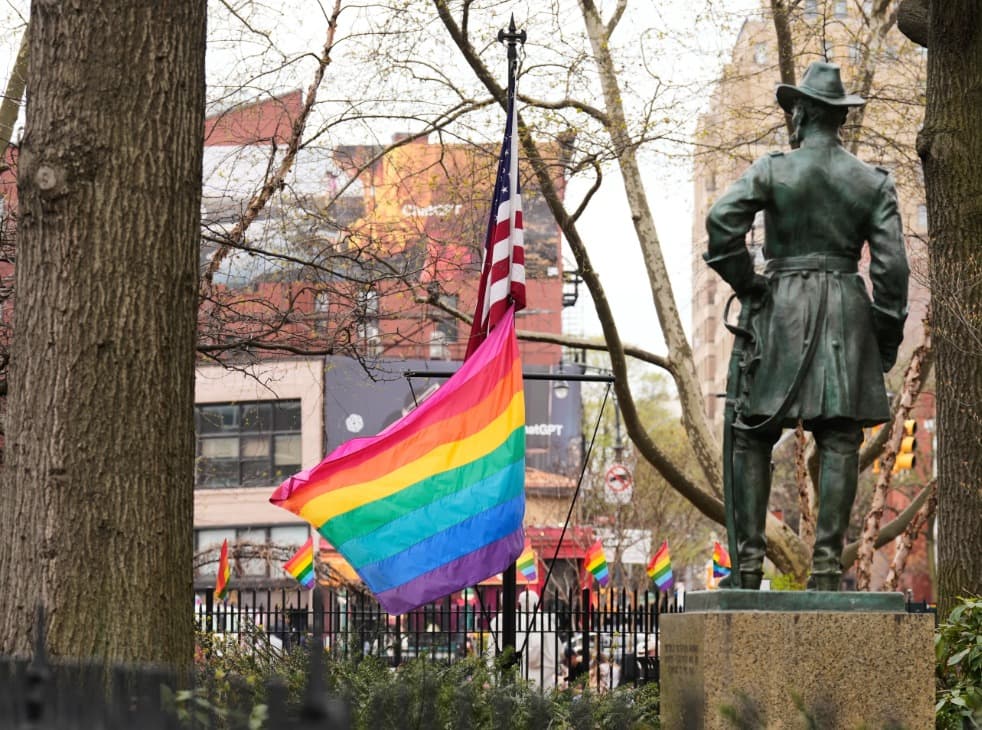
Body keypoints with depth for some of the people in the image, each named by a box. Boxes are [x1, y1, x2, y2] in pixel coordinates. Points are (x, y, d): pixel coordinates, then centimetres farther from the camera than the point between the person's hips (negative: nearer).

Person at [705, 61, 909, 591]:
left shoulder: (772, 170, 0)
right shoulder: (873, 182, 6)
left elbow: (721, 220, -14)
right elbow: (891, 263, 0)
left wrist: (745, 284, -1)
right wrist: (887, 337, 7)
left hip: (780, 309, -1)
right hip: (846, 313, 1)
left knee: (752, 435, 6)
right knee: (838, 439, -1)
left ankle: (749, 562, -1)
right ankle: (826, 562, -10)